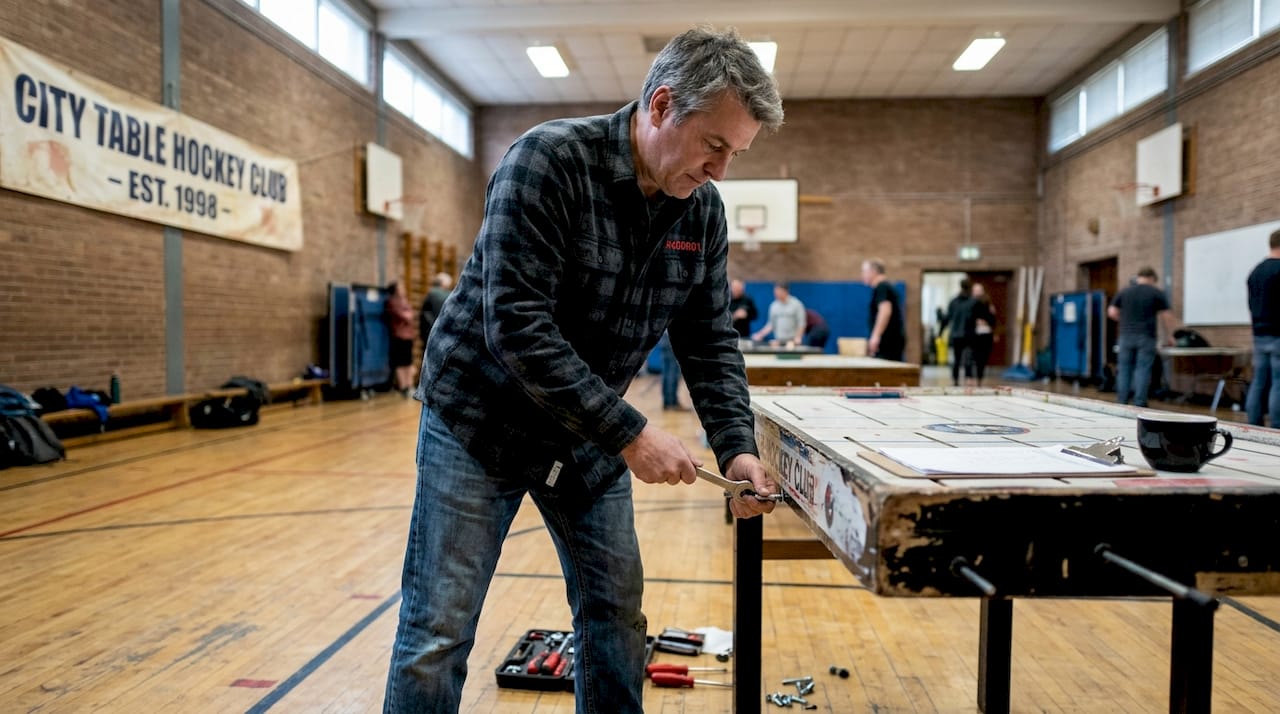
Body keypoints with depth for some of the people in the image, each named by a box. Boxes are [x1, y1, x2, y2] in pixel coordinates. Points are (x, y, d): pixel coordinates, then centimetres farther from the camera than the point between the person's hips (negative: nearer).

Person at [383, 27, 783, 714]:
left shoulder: (703, 211, -3)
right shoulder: (547, 161, -22)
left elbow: (709, 339, 2)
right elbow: (515, 325, -29)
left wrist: (735, 445, -13)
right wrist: (629, 432, -28)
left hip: (591, 438, 6)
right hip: (481, 421, -5)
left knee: (617, 613, 11)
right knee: (437, 632, 1)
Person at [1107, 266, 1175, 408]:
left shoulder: (1124, 292, 9)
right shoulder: (1157, 293, 3)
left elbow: (1112, 312, 6)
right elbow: (1166, 316, 2)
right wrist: (1169, 336, 11)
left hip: (1126, 335, 2)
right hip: (1146, 336, -2)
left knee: (1124, 369, 6)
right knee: (1142, 370, -1)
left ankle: (1121, 403, 7)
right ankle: (1139, 404, -2)